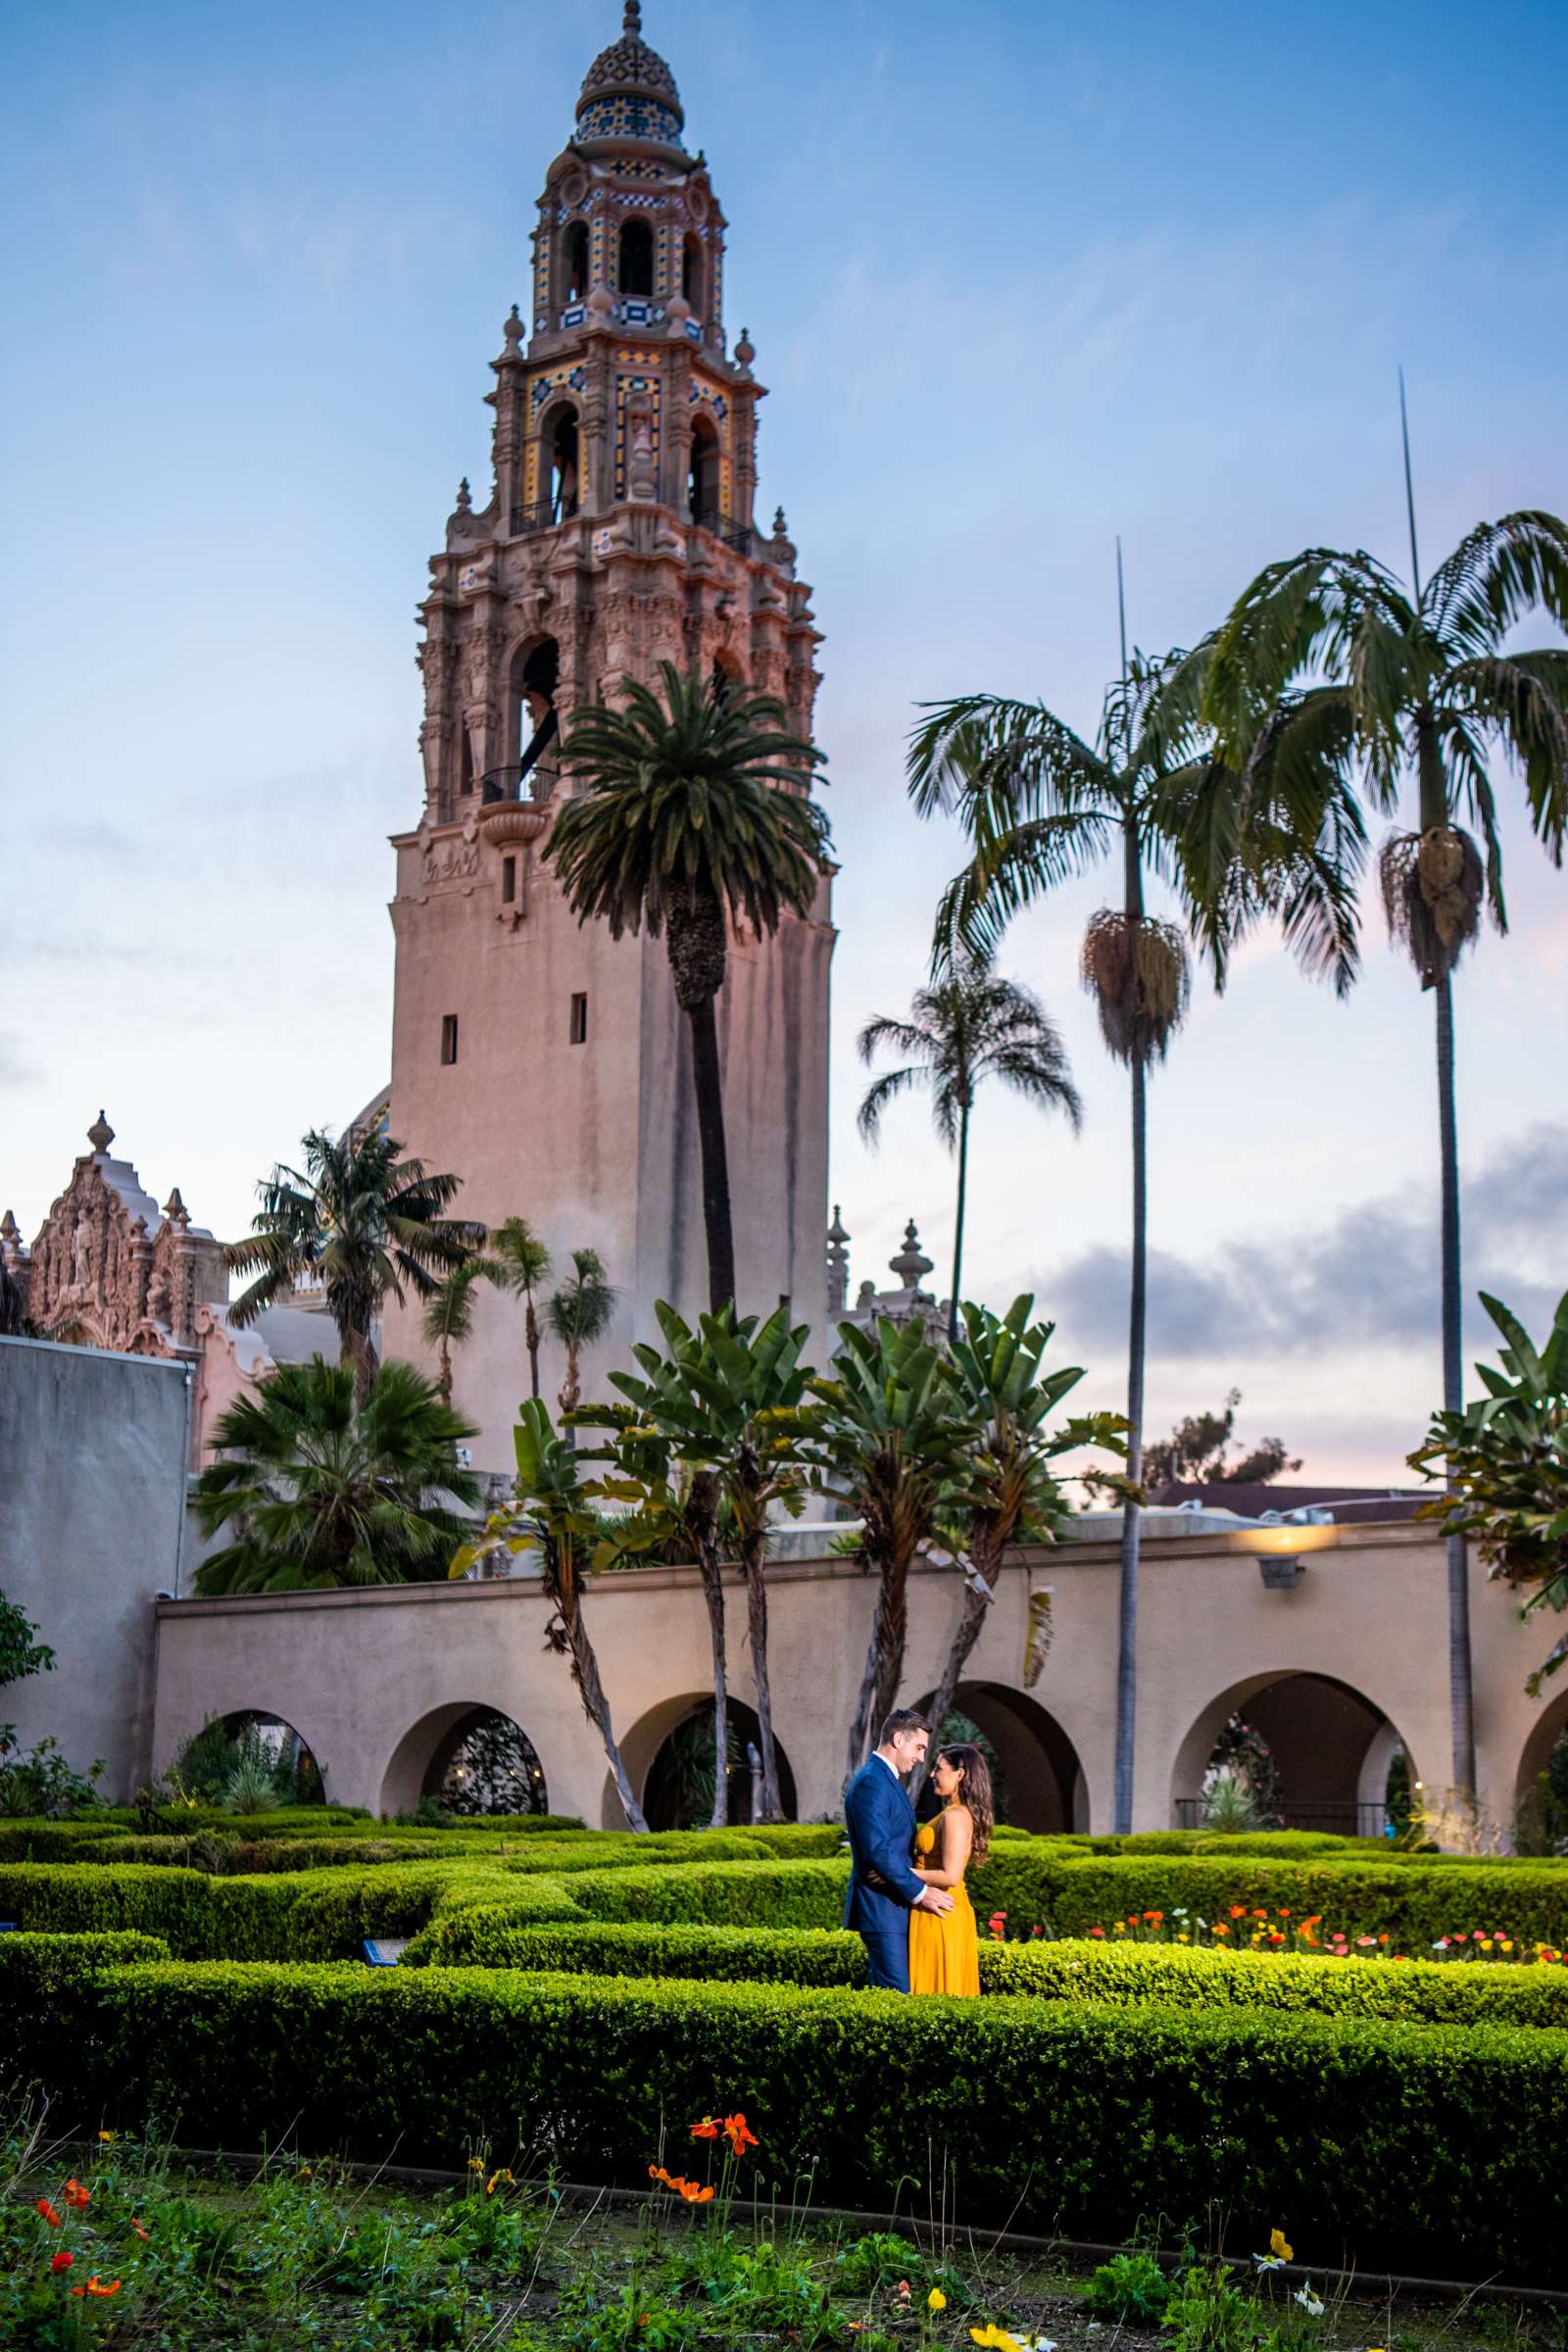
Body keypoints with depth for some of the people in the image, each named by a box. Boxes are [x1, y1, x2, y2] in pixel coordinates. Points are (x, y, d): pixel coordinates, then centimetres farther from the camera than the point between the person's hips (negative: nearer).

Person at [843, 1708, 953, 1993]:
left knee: (885, 1991, 11)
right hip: (880, 1907, -10)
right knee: (896, 1993, -11)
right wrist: (920, 1892, -17)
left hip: (894, 1906, 10)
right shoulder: (871, 1782, -16)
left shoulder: (888, 1780, 17)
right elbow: (877, 1850, -23)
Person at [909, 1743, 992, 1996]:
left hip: (938, 1912, -10)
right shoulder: (960, 1813, 12)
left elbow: (950, 1876, -23)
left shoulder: (954, 1816, -17)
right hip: (951, 1908, 10)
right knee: (951, 1985, 13)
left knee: (933, 1986, -3)